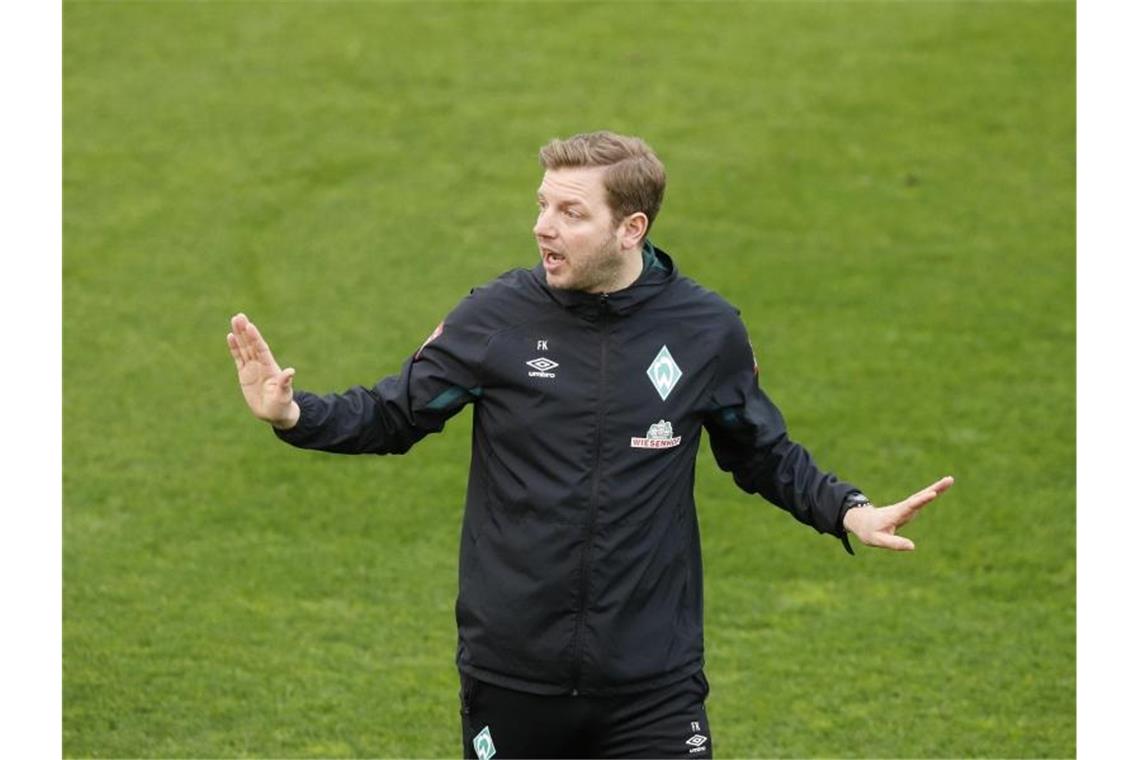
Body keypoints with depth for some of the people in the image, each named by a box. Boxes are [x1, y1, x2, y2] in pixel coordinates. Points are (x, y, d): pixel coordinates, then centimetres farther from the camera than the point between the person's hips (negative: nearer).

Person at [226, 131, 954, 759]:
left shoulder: (706, 330, -3)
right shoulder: (498, 317, -5)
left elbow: (764, 455, 12)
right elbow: (393, 416, 3)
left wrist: (847, 509, -4)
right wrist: (294, 414, -14)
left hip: (654, 686, 0)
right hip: (511, 679, 1)